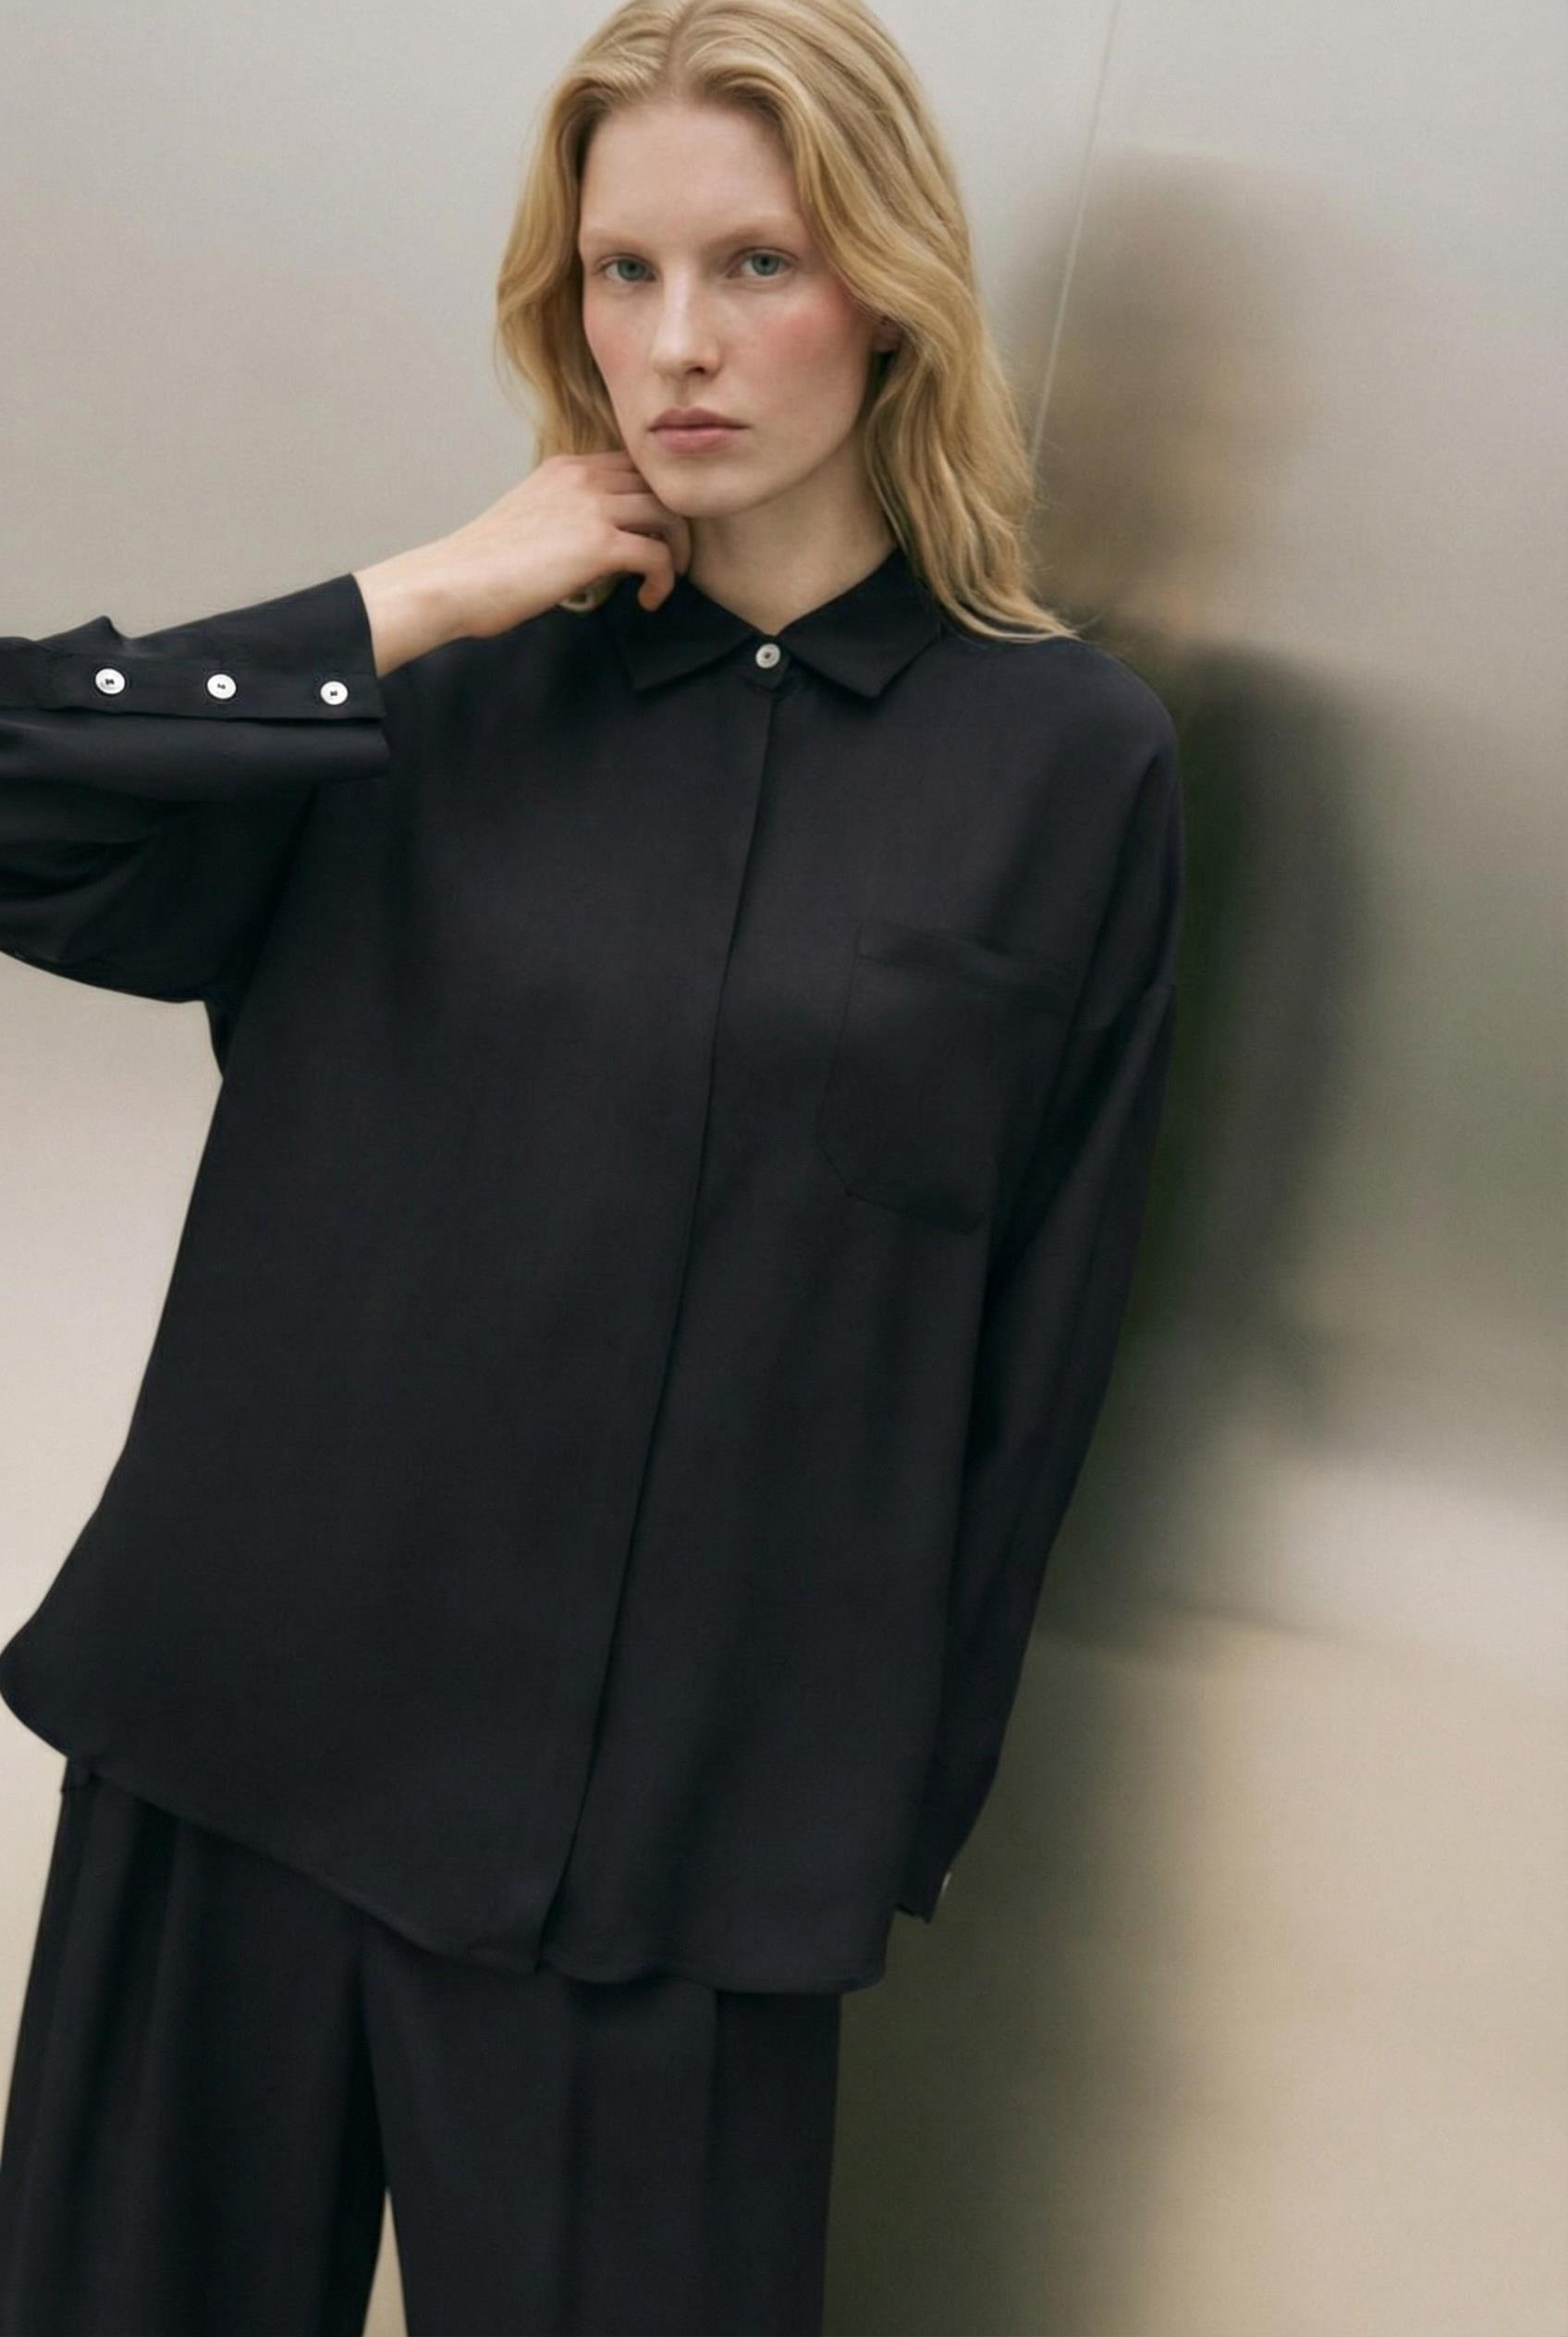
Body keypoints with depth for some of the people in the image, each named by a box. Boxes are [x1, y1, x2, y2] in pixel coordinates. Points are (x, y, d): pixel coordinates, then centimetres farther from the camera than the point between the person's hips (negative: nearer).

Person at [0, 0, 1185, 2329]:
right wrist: (415, 601, -9)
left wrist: (910, 1796, 5)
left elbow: (1040, 1328, 2)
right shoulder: (452, 689, 3)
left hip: (680, 1834, -2)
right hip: (239, 1735, 2)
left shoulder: (1066, 758, -1)